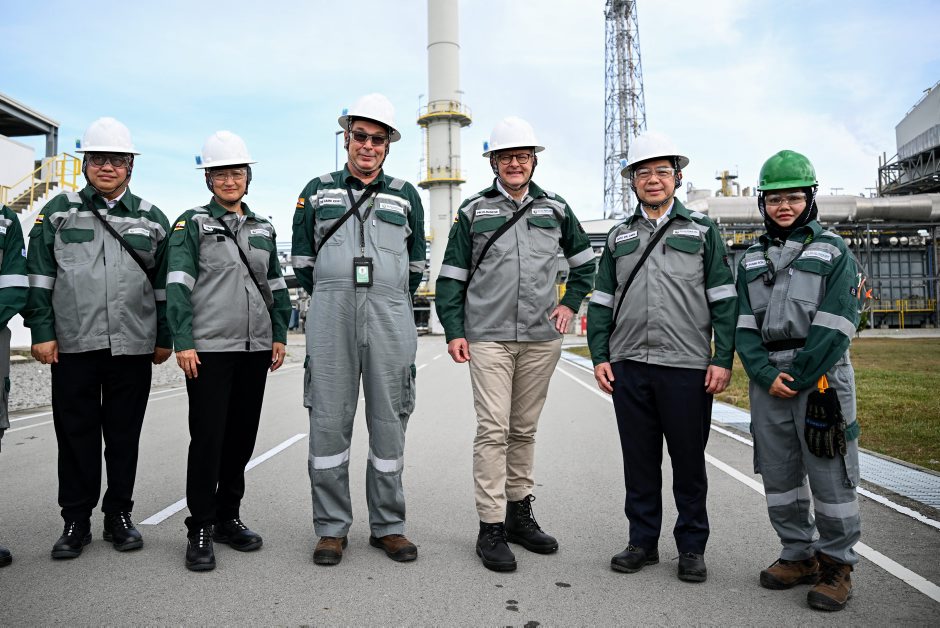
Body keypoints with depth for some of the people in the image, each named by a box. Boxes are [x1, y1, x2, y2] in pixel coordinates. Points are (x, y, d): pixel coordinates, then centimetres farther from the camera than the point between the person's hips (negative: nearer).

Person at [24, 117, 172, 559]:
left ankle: (119, 515, 21)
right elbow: (39, 275, 4)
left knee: (125, 434, 8)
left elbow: (164, 283, 10)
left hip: (133, 344, 1)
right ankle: (75, 521, 18)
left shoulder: (152, 218, 10)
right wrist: (41, 332, -3)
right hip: (73, 343, 0)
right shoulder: (59, 211, 8)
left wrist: (164, 338, 7)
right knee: (76, 432, 6)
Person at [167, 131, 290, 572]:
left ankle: (228, 517, 23)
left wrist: (280, 335, 8)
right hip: (209, 348, -4)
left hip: (255, 348, 5)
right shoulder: (192, 223, 2)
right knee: (207, 438, -3)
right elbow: (178, 285, -6)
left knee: (242, 436, 10)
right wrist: (183, 342, -14)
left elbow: (276, 286, 16)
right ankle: (200, 529, 9)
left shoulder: (263, 228, 15)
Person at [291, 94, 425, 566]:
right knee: (329, 423, 0)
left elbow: (416, 262, 19)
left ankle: (388, 526, 16)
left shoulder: (405, 196, 13)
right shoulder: (318, 191, 12)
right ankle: (331, 529, 13)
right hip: (330, 322, 0)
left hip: (391, 323, 1)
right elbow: (302, 258, 16)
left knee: (389, 424, 4)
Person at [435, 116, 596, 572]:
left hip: (541, 338, 3)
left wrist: (570, 303, 11)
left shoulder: (555, 209, 11)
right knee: (493, 431, -7)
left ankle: (520, 513, 25)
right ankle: (492, 527, 1)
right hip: (488, 338, -2)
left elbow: (585, 262, 24)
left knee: (524, 430, 12)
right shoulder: (474, 211, 5)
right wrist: (454, 331, -3)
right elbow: (452, 276, 5)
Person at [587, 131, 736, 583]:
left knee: (688, 461, 6)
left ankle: (692, 548, 21)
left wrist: (723, 360, -6)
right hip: (627, 366, 3)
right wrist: (599, 357, 3)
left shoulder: (702, 230, 7)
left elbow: (724, 300, 2)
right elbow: (601, 302, 13)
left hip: (688, 367, -2)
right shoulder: (619, 237, 15)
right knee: (639, 460, 9)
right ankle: (642, 542, 23)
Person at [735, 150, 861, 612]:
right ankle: (799, 556, 24)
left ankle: (837, 564, 14)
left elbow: (837, 322, -7)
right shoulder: (752, 259, 15)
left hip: (821, 375, -4)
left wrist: (799, 377, -13)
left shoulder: (833, 250, 4)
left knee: (830, 474, -1)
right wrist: (765, 374, -8)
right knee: (778, 473, 9)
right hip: (766, 377, 4)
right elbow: (743, 323, 6)